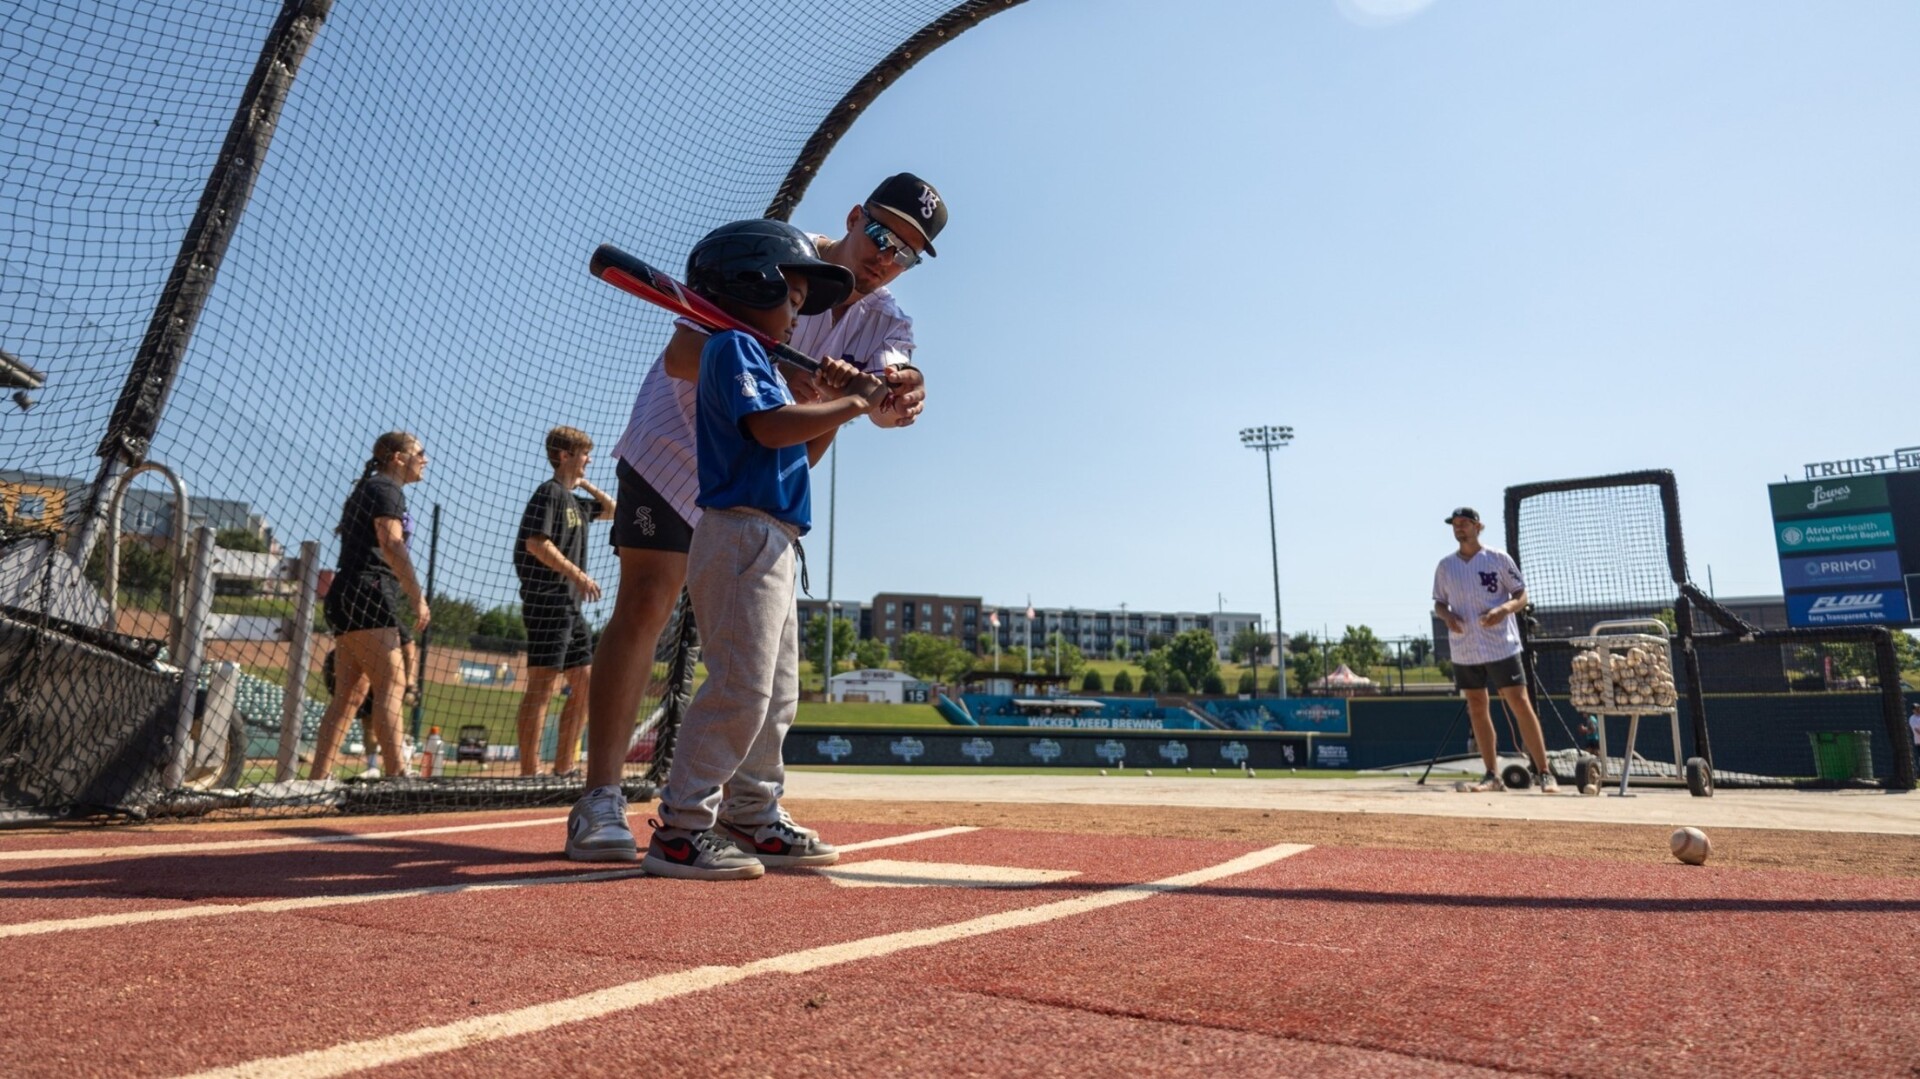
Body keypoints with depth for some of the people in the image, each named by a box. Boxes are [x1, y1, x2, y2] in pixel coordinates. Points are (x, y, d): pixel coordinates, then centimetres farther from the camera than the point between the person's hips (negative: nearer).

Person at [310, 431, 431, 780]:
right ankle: (397, 773, -19)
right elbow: (391, 545, -17)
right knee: (391, 683, -14)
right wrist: (418, 597, -18)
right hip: (368, 596, -10)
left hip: (346, 596, 10)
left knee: (352, 691, 7)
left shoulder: (366, 488, 26)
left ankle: (319, 777, 6)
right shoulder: (387, 489, -4)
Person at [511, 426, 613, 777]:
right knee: (542, 683, -11)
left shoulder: (575, 500, 19)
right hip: (547, 600, -10)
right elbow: (536, 543, -18)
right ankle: (529, 770, -10)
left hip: (570, 604, 10)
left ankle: (563, 767, 17)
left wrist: (586, 484, 22)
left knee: (585, 681, 11)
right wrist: (577, 575, -20)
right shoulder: (549, 492, -7)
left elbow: (612, 511, 33)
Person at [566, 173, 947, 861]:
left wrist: (900, 399, -51)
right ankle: (600, 799, -11)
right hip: (677, 447, -5)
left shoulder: (887, 323, -5)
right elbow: (682, 356, -30)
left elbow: (882, 396, -26)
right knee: (646, 602, -15)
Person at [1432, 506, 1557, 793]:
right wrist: (1447, 616, -8)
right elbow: (1439, 603, 14)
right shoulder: (1445, 565, 8)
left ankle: (1543, 772, -2)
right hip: (1464, 649, 4)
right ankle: (1492, 775, 14)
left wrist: (1503, 609, -20)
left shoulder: (1498, 559, -1)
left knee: (1520, 704, -6)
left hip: (1501, 646, -4)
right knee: (1477, 708, 7)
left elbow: (1521, 596, 1)